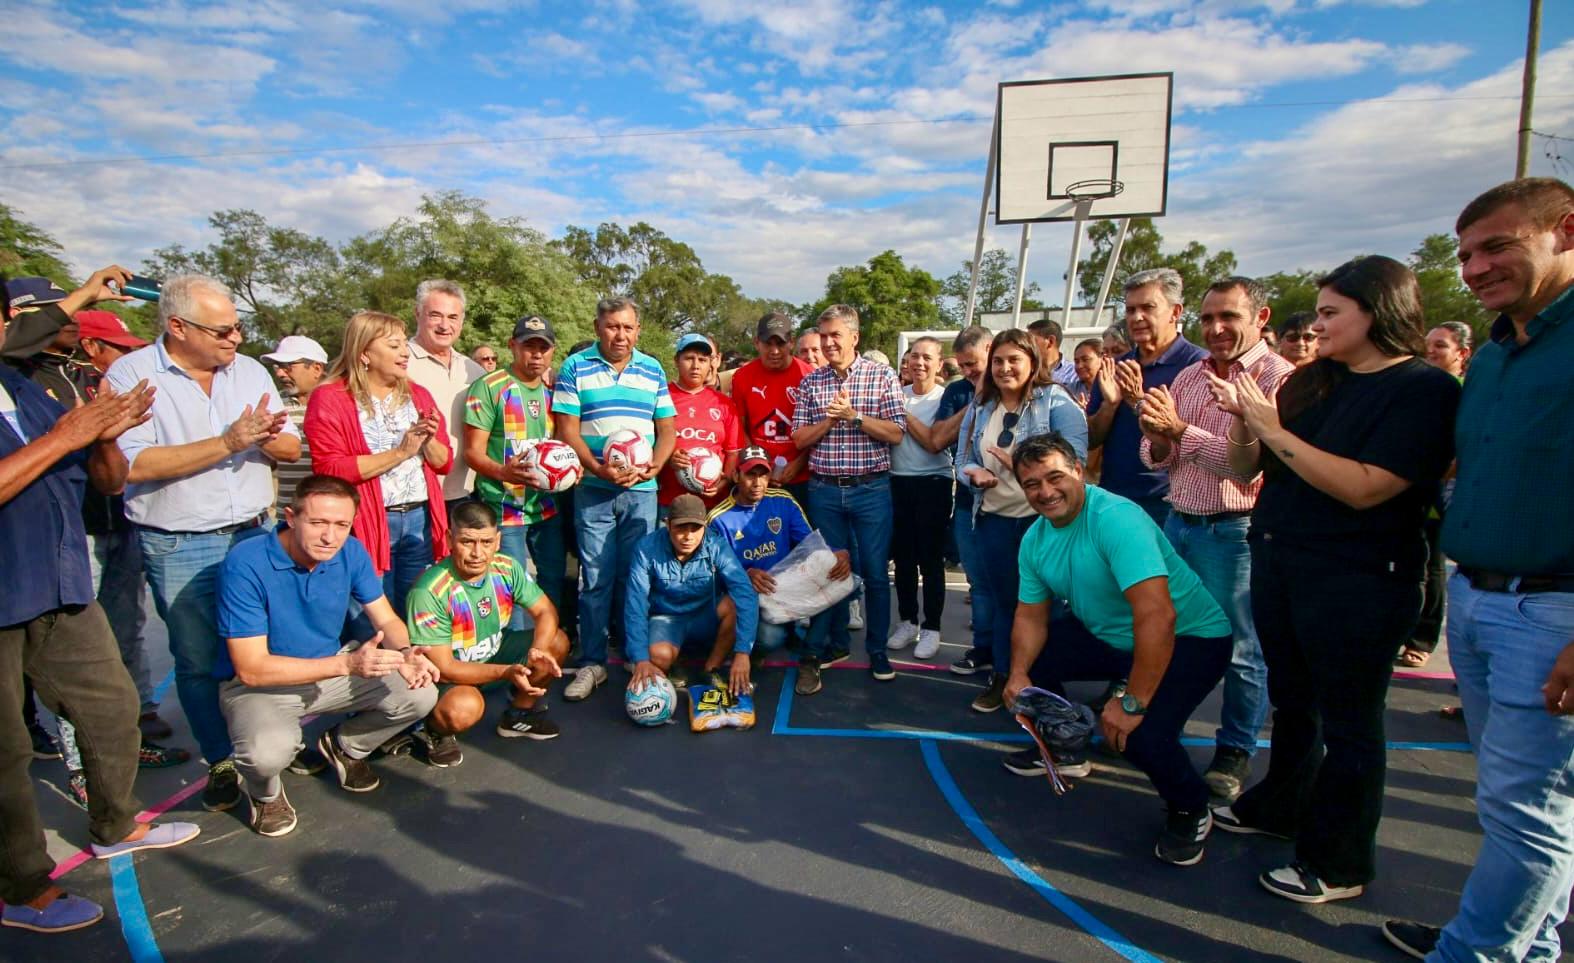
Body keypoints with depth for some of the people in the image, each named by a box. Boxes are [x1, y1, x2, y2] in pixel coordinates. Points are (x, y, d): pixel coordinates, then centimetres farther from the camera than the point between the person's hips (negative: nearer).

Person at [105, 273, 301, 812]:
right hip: (179, 549, -3)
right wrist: (227, 443, -22)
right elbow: (135, 464, -19)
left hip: (255, 535, 4)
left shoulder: (250, 371, 6)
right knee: (199, 661, 8)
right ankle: (222, 763, 24)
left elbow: (292, 449, 5)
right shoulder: (131, 375, -7)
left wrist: (268, 436, -17)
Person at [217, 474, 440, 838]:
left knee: (421, 695, -13)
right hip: (257, 685, -4)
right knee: (269, 751, -35)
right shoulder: (246, 564, -26)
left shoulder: (351, 552, -11)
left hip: (332, 670, 5)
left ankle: (343, 746, 18)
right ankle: (263, 793, 5)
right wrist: (347, 663, -36)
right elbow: (251, 669, -27)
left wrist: (404, 654, -27)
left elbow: (387, 620, -3)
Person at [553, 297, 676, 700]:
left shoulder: (652, 370, 10)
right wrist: (598, 468, -17)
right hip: (593, 490, -2)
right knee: (595, 579, 1)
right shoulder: (575, 368, 2)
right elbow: (567, 429, -4)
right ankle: (592, 662, 11)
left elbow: (667, 429, 10)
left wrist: (654, 465, -9)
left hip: (642, 490, 2)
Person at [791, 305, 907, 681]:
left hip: (871, 488, -2)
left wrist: (853, 414, -15)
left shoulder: (882, 376, -1)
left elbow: (896, 434, -7)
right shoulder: (811, 383, 7)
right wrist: (831, 418, -11)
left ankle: (878, 649, 19)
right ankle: (836, 642, 27)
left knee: (875, 572, 4)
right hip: (824, 490, 3)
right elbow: (800, 439, 4)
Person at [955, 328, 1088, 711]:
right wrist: (974, 474, -15)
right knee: (1003, 602, 14)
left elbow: (1074, 459, -16)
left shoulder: (1056, 402, -7)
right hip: (994, 520, 4)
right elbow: (962, 461, 8)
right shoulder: (978, 408, 9)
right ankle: (1002, 678, 28)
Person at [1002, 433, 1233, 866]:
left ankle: (1190, 811, 6)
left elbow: (1158, 616, -39)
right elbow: (1032, 617, 2)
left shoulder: (1117, 519, -32)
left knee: (1141, 734, -28)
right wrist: (1018, 674, -16)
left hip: (1189, 639, -8)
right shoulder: (1034, 539, -5)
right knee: (1028, 659, 2)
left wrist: (1133, 703, -34)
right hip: (1106, 635, 8)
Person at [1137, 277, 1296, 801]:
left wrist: (1179, 429, -23)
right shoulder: (1189, 377, 9)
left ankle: (1234, 752, 25)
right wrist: (1158, 438, -13)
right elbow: (1158, 458, 9)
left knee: (1240, 650, 6)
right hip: (1179, 522, 7)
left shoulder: (1278, 378, -11)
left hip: (1234, 532, -6)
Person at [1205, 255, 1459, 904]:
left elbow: (1365, 487, -23)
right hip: (1277, 561, 6)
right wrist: (1243, 419, -9)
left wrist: (1274, 429, -20)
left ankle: (1341, 863, 22)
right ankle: (1281, 806, 40)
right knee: (1291, 702, 21)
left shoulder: (1425, 389, -11)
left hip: (1358, 582, -6)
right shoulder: (1311, 382, 7)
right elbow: (1245, 468, 9)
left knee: (1346, 722, 6)